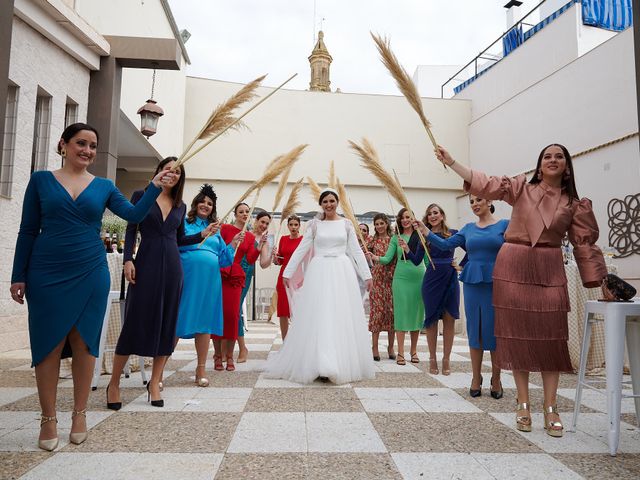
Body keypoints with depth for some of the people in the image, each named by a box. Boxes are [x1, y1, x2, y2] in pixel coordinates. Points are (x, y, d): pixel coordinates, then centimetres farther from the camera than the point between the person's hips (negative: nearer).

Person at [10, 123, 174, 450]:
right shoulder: (41, 180, 4)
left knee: (84, 343, 6)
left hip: (91, 274, 1)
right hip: (47, 274, -1)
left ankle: (79, 413, 19)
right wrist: (18, 275, 0)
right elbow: (27, 231, 3)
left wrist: (155, 186, -15)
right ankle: (48, 419, 17)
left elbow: (134, 214, -4)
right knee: (48, 344, 4)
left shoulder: (104, 186, 7)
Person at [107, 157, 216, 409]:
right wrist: (128, 260, -11)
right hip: (146, 264, -4)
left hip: (172, 267, 4)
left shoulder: (180, 206, 14)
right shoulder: (141, 196, 4)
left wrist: (202, 234, 4)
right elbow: (131, 231, 0)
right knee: (135, 321, -4)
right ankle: (114, 383, 11)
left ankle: (154, 383, 16)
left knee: (167, 323, 5)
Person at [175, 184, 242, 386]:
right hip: (187, 277, -4)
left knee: (204, 322, 6)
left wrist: (233, 244, 5)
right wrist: (203, 234, -16)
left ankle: (201, 369, 15)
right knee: (177, 321, -4)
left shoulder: (215, 230, 21)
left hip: (210, 279, 4)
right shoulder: (184, 223, 8)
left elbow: (222, 258, 19)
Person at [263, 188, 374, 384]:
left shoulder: (346, 224, 10)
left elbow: (356, 251, 9)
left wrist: (367, 275, 4)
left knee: (342, 318, 2)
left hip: (342, 273, 1)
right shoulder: (314, 225, 7)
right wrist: (287, 272, 0)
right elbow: (301, 250, 5)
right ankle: (320, 364, 1)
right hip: (319, 273, -1)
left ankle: (343, 364, 11)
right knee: (319, 318, -3)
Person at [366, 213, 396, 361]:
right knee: (377, 310, -3)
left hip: (392, 279, 1)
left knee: (392, 310, 3)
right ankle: (375, 347, 4)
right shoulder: (372, 240, 6)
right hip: (377, 278, -1)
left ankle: (391, 347, 14)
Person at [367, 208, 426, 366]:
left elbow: (427, 258, 9)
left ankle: (414, 351, 20)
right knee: (401, 313, -2)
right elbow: (388, 258, 0)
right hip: (401, 278, -1)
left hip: (419, 278, 1)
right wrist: (377, 258, -20)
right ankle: (400, 352, 3)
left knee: (417, 313, 7)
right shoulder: (396, 238, 7)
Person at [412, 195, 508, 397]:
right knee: (474, 330, 7)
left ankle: (496, 379, 17)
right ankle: (476, 379, 17)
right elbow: (445, 245, 7)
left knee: (495, 330, 2)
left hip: (495, 283, -3)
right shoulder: (469, 229, 11)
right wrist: (425, 231, -1)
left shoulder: (504, 225, 1)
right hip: (472, 282, 3)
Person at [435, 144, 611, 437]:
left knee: (550, 338, -2)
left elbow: (585, 245, 7)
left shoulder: (574, 204, 8)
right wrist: (450, 162, -6)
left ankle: (550, 409, 9)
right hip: (513, 268, -1)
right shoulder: (521, 188, 6)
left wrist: (602, 284, 4)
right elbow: (485, 184, -1)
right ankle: (523, 405, 12)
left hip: (550, 272, 1)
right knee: (517, 335, 2)